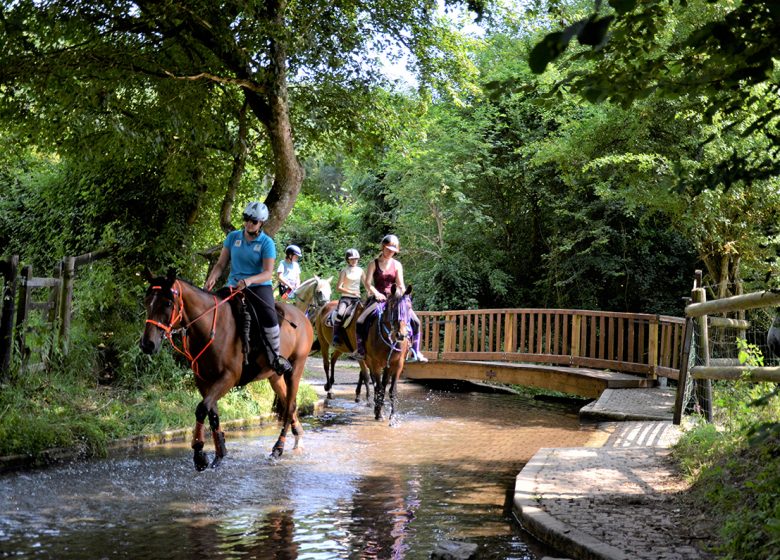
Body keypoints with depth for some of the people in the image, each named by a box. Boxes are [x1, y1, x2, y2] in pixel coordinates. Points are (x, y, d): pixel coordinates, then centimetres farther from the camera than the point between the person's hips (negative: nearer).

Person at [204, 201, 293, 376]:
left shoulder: (267, 243, -2)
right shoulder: (233, 237, 8)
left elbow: (267, 273, -10)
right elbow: (221, 264, 10)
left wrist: (249, 280, -28)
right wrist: (212, 279, -11)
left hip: (259, 285, -3)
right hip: (234, 286, 3)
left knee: (269, 316, -28)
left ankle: (275, 356, -9)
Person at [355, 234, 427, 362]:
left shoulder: (397, 265, 6)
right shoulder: (374, 264, 0)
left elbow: (401, 284, 4)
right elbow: (367, 283, -5)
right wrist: (376, 293, -21)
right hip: (378, 298, -2)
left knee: (415, 321, -11)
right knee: (360, 322, -21)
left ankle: (415, 352, -2)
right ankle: (361, 350, -4)